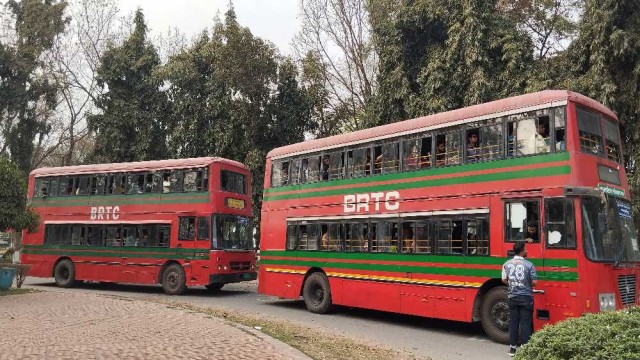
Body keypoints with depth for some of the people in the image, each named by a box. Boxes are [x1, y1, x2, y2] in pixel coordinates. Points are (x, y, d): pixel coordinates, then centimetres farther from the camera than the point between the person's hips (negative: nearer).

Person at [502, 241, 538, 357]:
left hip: (512, 297, 4)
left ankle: (512, 348, 14)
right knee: (525, 323, 3)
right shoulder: (529, 264, -11)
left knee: (513, 322, 9)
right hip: (526, 297, -3)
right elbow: (534, 282, -9)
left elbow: (504, 280, 4)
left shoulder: (507, 264, 0)